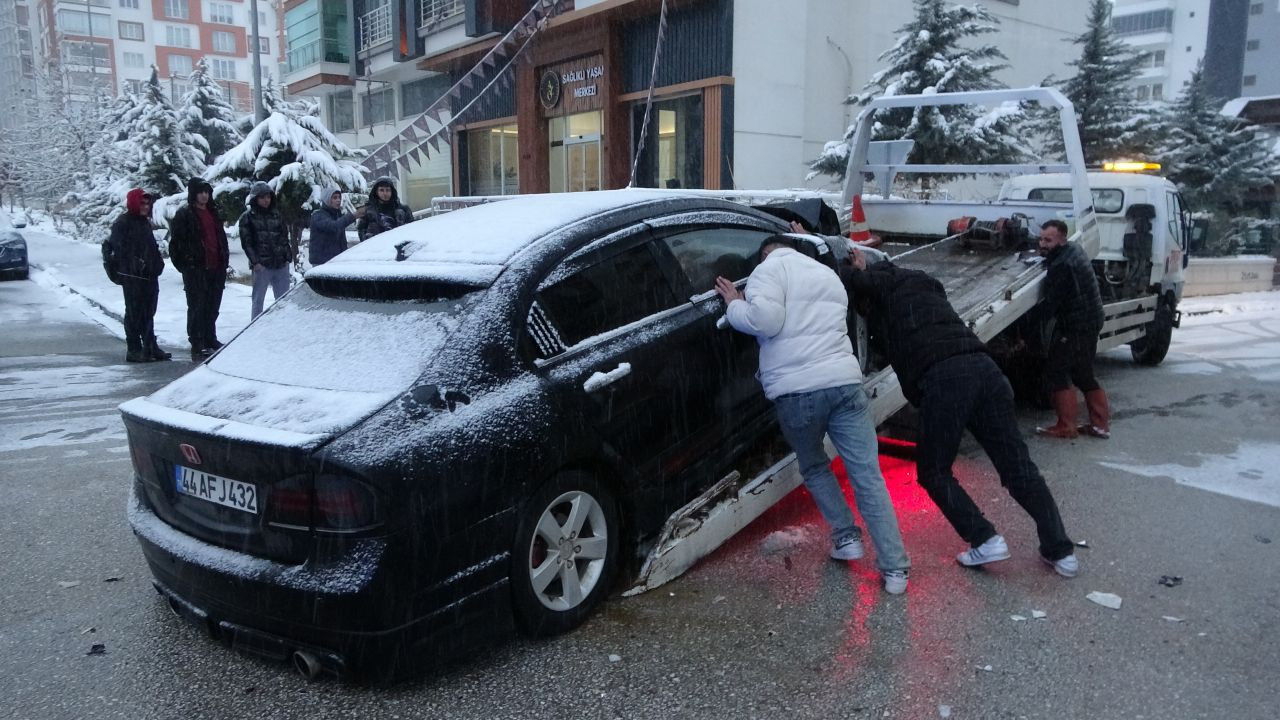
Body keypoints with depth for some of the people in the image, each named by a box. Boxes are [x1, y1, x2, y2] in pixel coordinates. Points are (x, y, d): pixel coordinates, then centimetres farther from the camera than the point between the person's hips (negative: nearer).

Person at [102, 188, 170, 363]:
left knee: (148, 312, 13)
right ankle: (134, 350, 2)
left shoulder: (144, 222, 17)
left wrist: (157, 264, 13)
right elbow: (118, 248, -16)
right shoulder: (123, 223, -9)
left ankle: (151, 347, 21)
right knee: (134, 312, -4)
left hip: (149, 275, 8)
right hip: (132, 276, -8)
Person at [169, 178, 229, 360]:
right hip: (196, 270, -6)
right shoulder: (184, 215, -4)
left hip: (216, 268, 6)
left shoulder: (213, 213, 17)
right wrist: (184, 264, -10)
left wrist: (224, 260, 15)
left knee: (213, 307, 12)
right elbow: (176, 241, -6)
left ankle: (210, 340, 24)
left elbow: (221, 237, 23)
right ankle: (197, 346, -2)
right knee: (197, 307, -4)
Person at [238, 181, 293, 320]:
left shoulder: (276, 215, 13)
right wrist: (255, 262, -13)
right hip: (261, 266, -4)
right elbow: (246, 242, -4)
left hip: (281, 265, 4)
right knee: (258, 300, 3)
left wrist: (288, 257, 4)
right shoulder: (247, 217, 1)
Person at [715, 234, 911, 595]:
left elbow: (765, 320, -12)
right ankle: (895, 568, 3)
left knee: (814, 467, 23)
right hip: (844, 382, 4)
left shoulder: (770, 268, 3)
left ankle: (846, 537, 20)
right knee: (868, 478, 4)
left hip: (796, 391, -4)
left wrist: (735, 306, 3)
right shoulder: (827, 274, 26)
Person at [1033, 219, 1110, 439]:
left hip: (1076, 326, -10)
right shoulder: (1074, 250, 7)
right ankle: (1100, 423, 23)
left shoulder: (1062, 266, -24)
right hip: (1090, 321, 10)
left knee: (1056, 371, -4)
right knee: (1083, 374, 17)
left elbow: (1050, 306, -22)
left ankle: (1066, 426, -1)